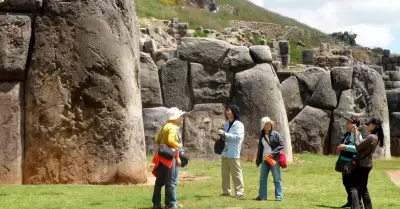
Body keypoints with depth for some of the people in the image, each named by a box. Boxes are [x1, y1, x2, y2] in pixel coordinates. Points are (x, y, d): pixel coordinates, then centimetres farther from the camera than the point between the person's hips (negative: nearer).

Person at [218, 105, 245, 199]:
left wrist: (225, 134, -19)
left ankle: (239, 192, 1)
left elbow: (238, 137, -19)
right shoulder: (227, 123, 16)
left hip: (233, 153, -8)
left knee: (236, 173, -4)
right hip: (225, 152, 8)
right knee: (225, 173, 10)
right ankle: (226, 191, 18)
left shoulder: (239, 125, -8)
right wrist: (222, 134, 5)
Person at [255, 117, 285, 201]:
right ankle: (262, 196, 15)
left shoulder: (275, 134, -6)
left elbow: (282, 145, -9)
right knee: (262, 178, 7)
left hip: (274, 159, -5)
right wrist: (258, 161, 14)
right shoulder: (262, 136, 8)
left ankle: (279, 196, 5)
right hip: (264, 160, 5)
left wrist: (273, 152, -18)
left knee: (277, 179, 0)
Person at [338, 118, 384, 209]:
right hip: (366, 165, 9)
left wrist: (356, 133, -8)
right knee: (363, 188, 17)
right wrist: (346, 147, 14)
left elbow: (358, 146, -16)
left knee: (354, 187, -9)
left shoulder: (371, 137, -20)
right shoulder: (375, 137, 10)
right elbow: (362, 147, 14)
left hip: (361, 165, -9)